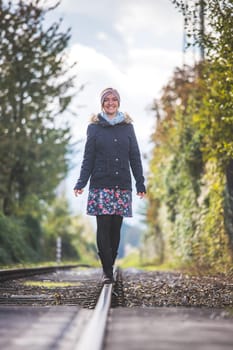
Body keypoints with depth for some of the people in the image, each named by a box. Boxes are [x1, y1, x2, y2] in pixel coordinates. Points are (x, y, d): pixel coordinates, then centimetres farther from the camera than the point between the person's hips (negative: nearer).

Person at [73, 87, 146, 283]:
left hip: (122, 185, 2)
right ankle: (108, 271, -7)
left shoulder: (127, 127, 10)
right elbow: (88, 158, 5)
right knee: (103, 227, -8)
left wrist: (140, 184, 6)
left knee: (116, 227, 2)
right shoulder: (94, 127, 6)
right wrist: (81, 183, -4)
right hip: (101, 184, -2)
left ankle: (109, 266, 13)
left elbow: (135, 157, 11)